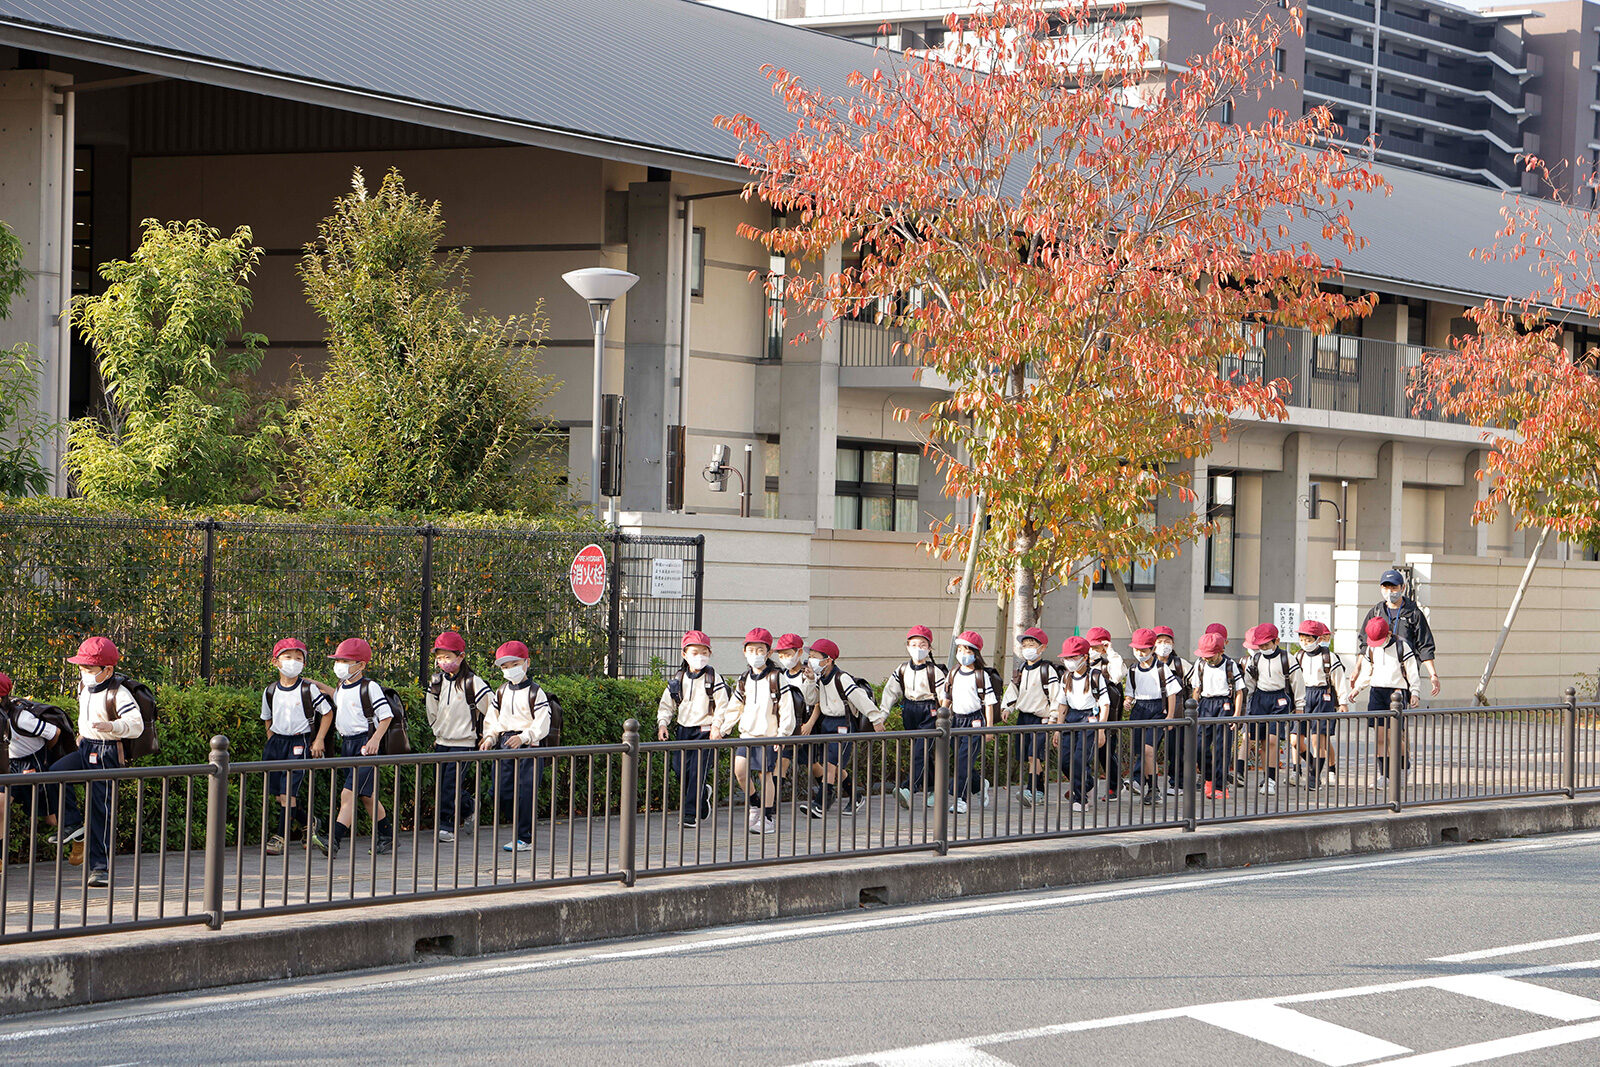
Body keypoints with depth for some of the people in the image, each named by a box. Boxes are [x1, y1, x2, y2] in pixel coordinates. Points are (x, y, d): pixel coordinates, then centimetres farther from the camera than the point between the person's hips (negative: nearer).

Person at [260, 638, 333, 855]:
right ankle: (304, 822, 27)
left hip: (299, 742, -5)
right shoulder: (270, 692, 5)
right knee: (278, 793, 5)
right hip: (276, 741, 5)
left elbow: (327, 712, 2)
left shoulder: (309, 689, -7)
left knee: (288, 790, -14)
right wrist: (271, 741, 15)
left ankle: (281, 837, -11)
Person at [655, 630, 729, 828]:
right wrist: (663, 723, -1)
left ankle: (690, 814, -9)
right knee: (682, 770, 1)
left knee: (697, 771, -11)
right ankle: (702, 794, 30)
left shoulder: (714, 679, -2)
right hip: (683, 730, 5)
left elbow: (722, 706, -4)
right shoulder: (678, 680, 9)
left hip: (705, 730, -5)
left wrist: (717, 727, -16)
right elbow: (666, 704, 15)